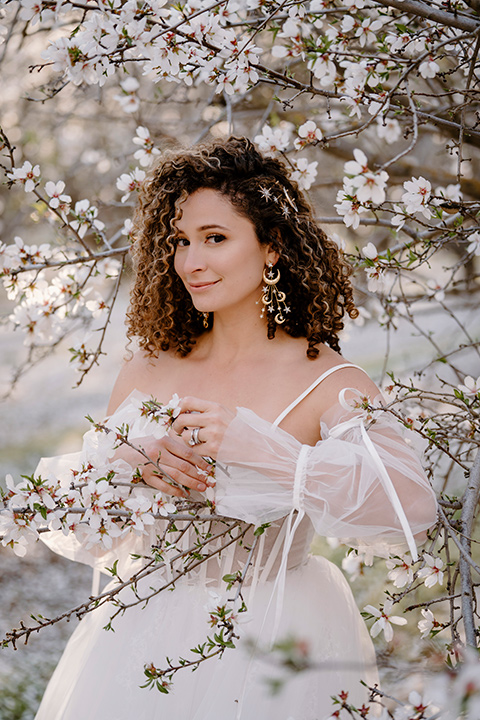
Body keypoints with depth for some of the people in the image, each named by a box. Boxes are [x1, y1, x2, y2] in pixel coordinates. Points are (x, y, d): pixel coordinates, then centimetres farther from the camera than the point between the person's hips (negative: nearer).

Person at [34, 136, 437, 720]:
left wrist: (259, 446, -32)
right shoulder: (147, 370, -1)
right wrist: (129, 465, -19)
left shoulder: (327, 382, -13)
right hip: (147, 639, 4)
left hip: (271, 649, -3)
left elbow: (412, 508, -29)